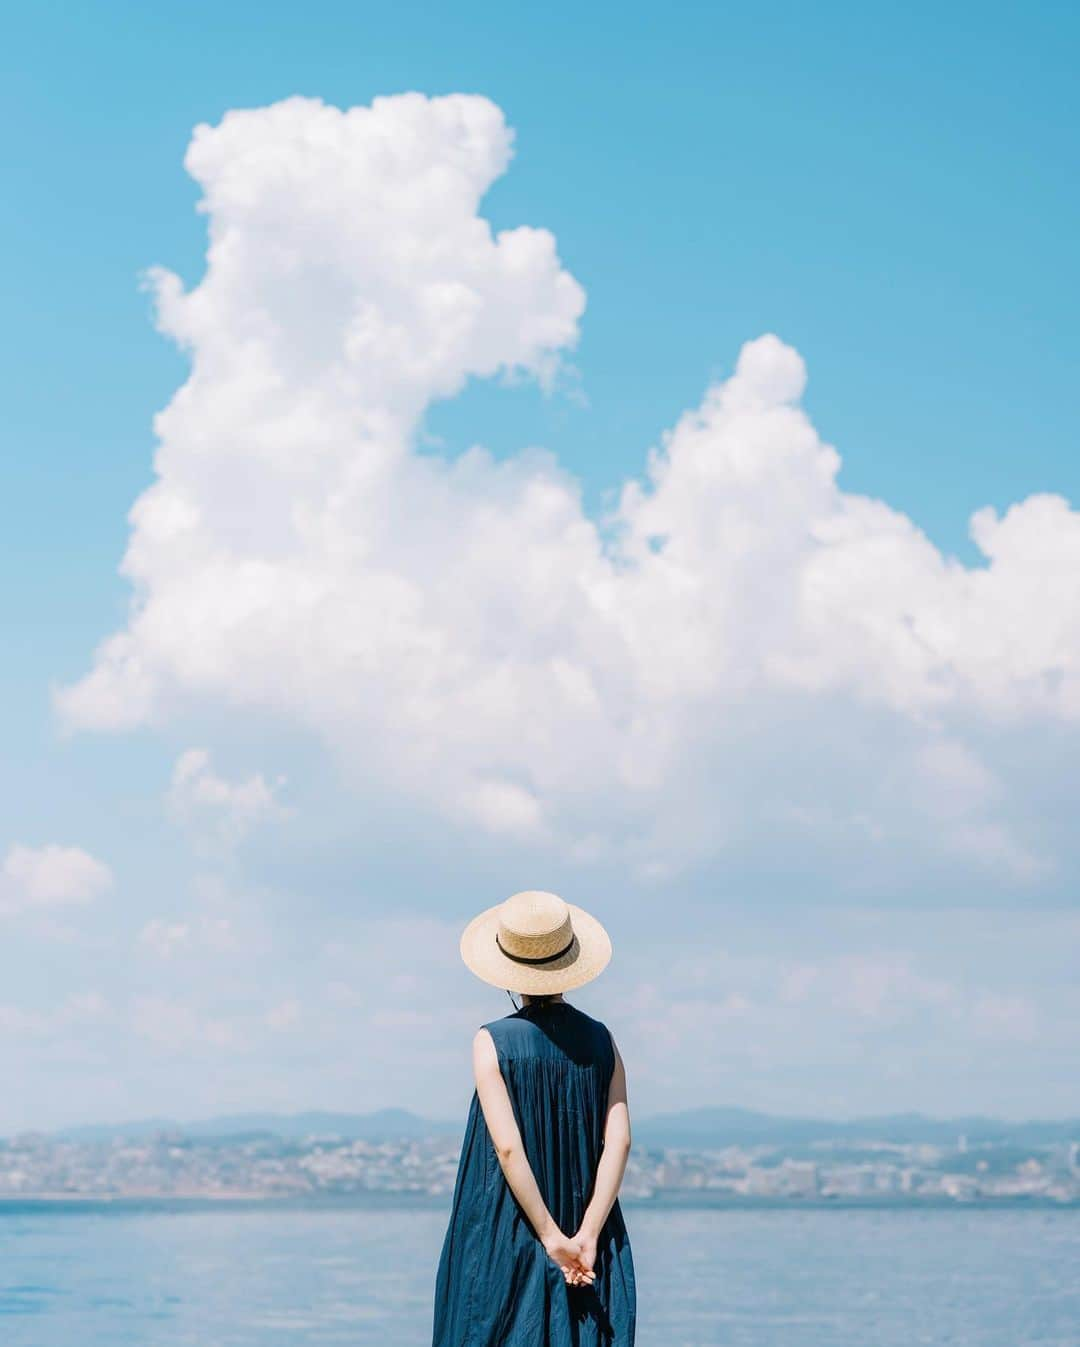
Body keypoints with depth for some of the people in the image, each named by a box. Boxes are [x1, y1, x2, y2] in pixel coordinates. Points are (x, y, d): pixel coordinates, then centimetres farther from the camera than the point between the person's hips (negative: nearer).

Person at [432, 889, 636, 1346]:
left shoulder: (493, 1042, -8)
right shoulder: (601, 1041, 3)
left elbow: (509, 1148, -15)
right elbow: (619, 1142, -6)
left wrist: (552, 1236, -13)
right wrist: (588, 1235, -11)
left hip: (506, 1239, -3)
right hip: (587, 1231, 4)